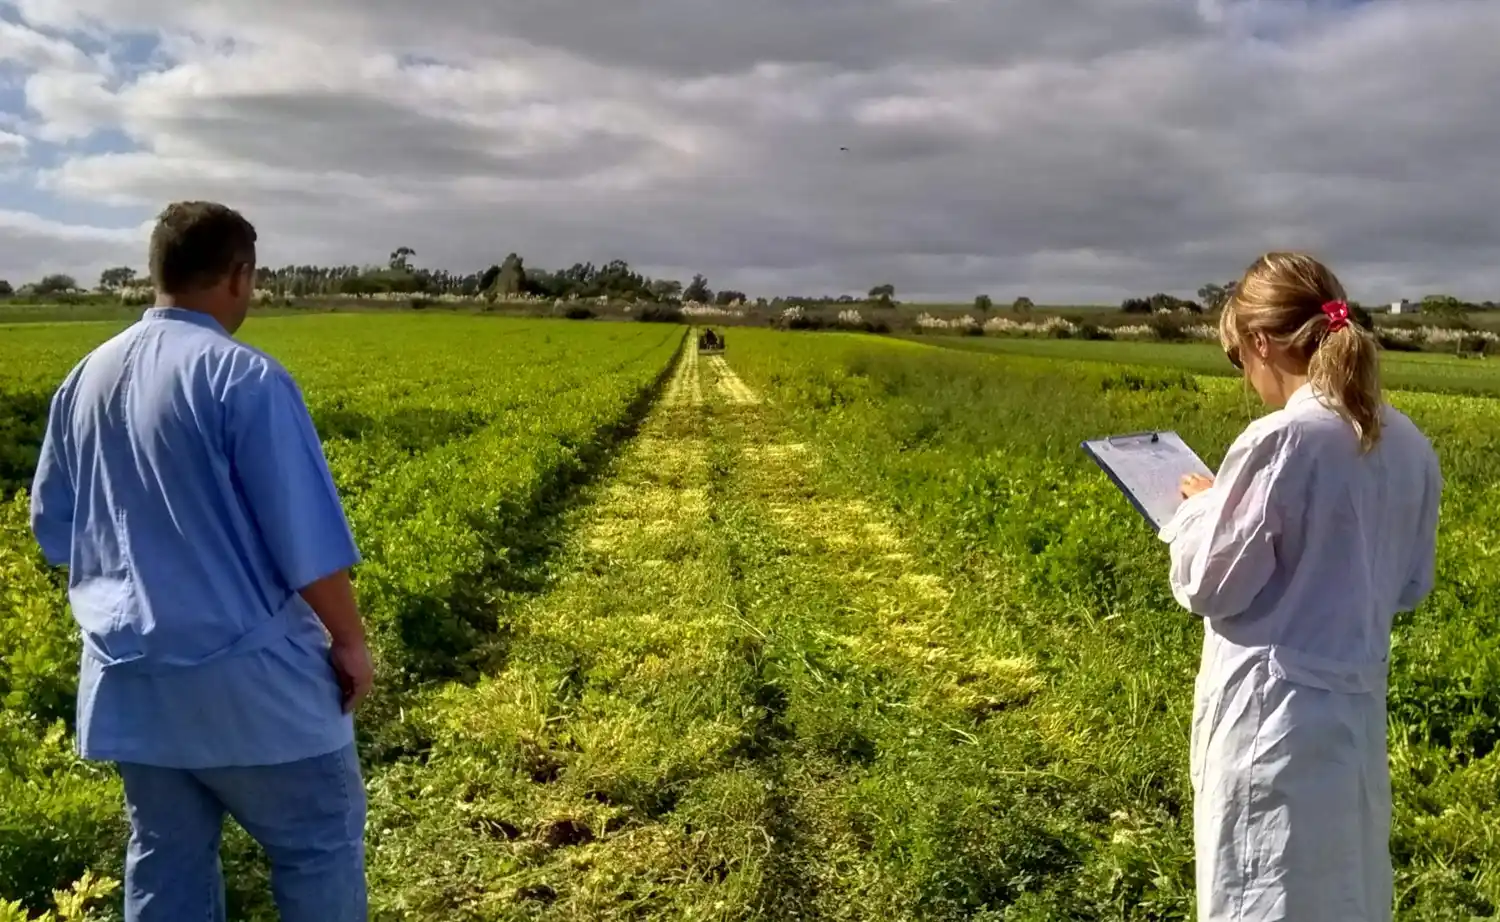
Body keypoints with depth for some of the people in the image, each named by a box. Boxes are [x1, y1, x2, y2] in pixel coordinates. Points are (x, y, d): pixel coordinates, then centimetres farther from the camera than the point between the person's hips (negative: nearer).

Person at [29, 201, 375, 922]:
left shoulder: (85, 378, 6)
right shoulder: (244, 377, -18)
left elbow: (53, 529, 15)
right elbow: (309, 541, -18)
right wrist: (350, 641, -6)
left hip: (127, 675, 8)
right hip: (244, 676, -7)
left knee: (165, 860, 18)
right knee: (321, 842, 9)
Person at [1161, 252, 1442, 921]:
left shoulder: (1279, 441, -20)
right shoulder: (1408, 445, 4)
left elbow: (1211, 587, -14)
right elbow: (1411, 588, 14)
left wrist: (1200, 510, 2)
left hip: (1273, 704, -7)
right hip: (1356, 702, 7)